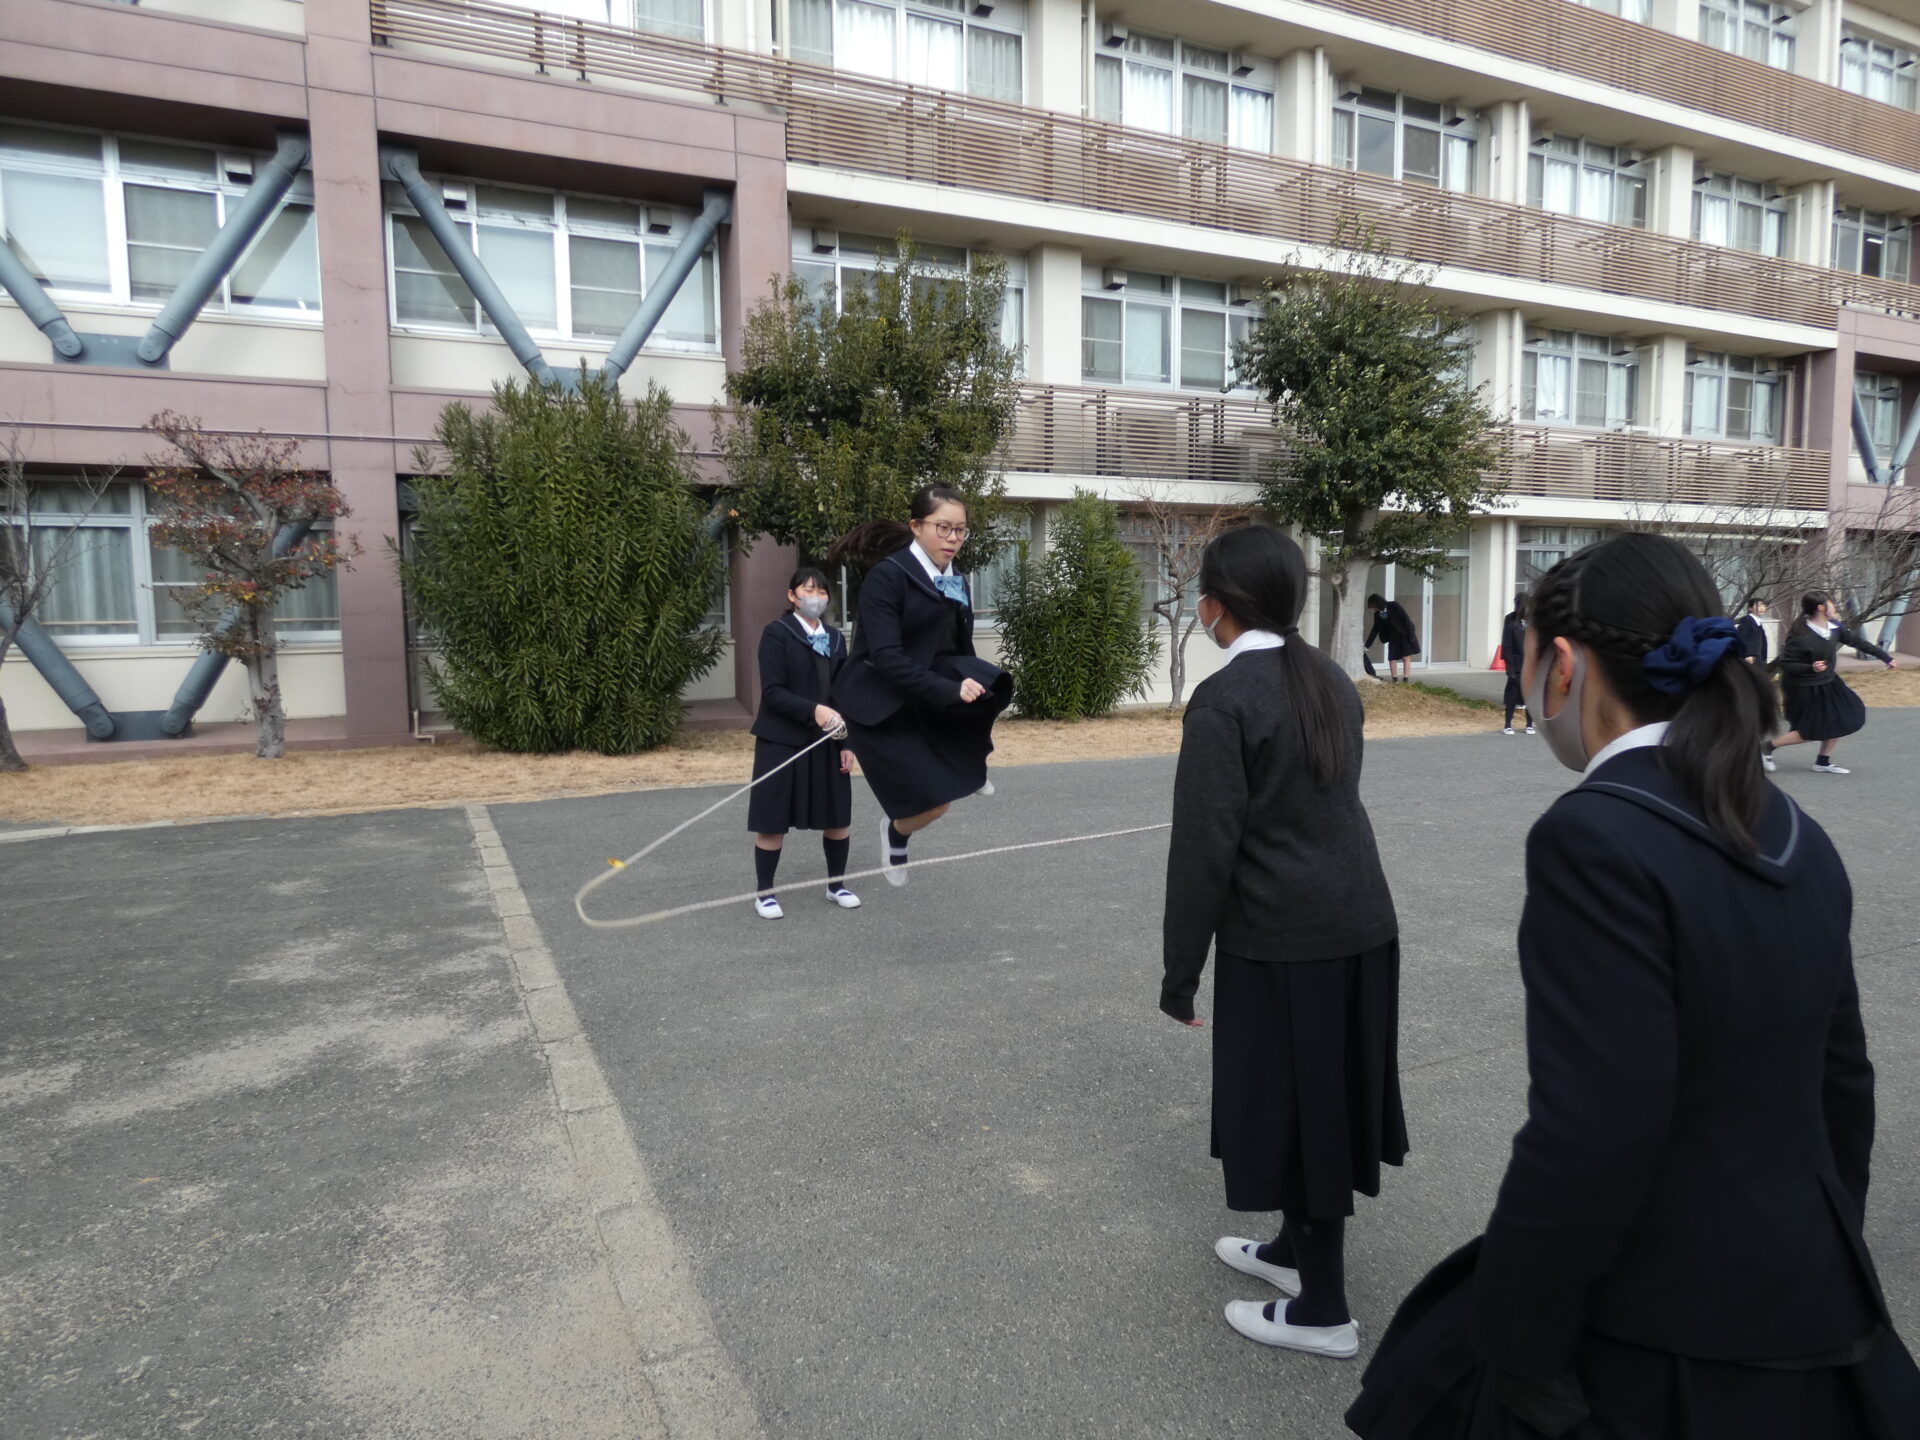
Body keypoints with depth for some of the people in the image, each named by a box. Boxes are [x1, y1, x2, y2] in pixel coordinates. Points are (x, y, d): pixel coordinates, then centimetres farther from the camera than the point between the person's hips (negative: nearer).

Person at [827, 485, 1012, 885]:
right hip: (880, 703, -6)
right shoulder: (887, 575, -19)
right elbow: (886, 658, -28)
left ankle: (964, 761, 3)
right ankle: (894, 829, 26)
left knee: (991, 684, -26)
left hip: (926, 693, 6)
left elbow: (960, 648, 11)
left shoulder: (955, 580, 4)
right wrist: (948, 691, -35)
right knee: (933, 802, -10)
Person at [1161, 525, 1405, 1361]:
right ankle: (1296, 1248, 41)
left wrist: (1181, 967, -8)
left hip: (1282, 939, -8)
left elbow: (1205, 845, -18)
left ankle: (1322, 1310, 24)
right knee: (1323, 1100, 21)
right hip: (1358, 922, 8)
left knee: (1293, 1109, 8)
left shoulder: (1223, 699, -17)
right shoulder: (1332, 682, 7)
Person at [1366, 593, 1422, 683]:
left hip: (1405, 634, -5)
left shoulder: (1394, 606, -17)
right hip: (1393, 636, 5)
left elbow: (1406, 619, -17)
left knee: (1406, 657, -5)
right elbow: (1375, 629, 5)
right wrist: (1367, 645, 2)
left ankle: (1406, 679, -6)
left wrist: (1411, 635, -19)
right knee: (1392, 657, -2)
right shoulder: (1377, 614, -2)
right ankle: (1394, 679, 5)